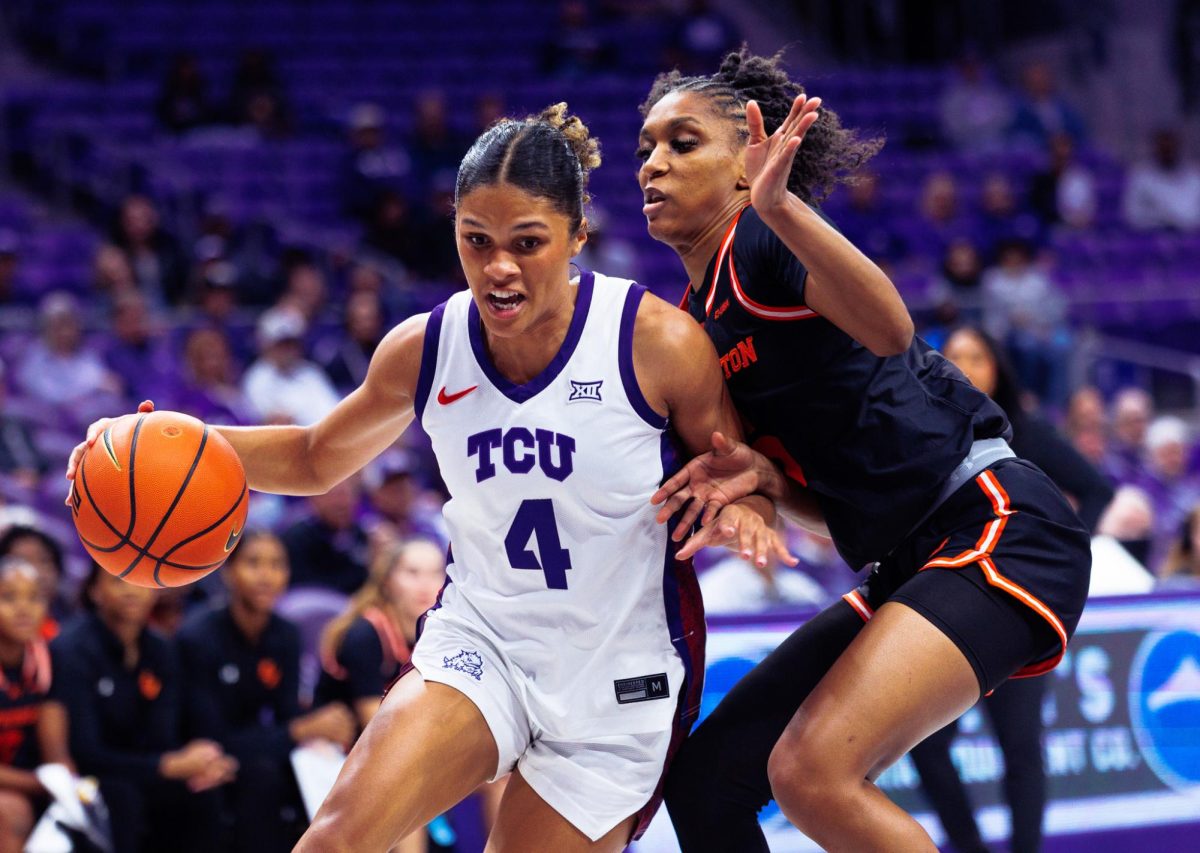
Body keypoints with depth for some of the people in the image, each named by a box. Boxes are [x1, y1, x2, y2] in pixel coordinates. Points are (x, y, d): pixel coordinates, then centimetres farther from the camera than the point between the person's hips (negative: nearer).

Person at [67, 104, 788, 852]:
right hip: (481, 643, 2)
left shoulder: (658, 341, -17)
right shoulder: (425, 349, -5)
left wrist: (742, 504, -27)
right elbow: (318, 459, 13)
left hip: (617, 684, -2)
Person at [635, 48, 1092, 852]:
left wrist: (780, 206, -41)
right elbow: (829, 497, 15)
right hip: (908, 567, 10)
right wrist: (760, 475, -7)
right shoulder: (691, 325, 17)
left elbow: (889, 330, -29)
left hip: (993, 527, -9)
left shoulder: (762, 242, -7)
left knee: (812, 770, -27)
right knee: (704, 780, 5)